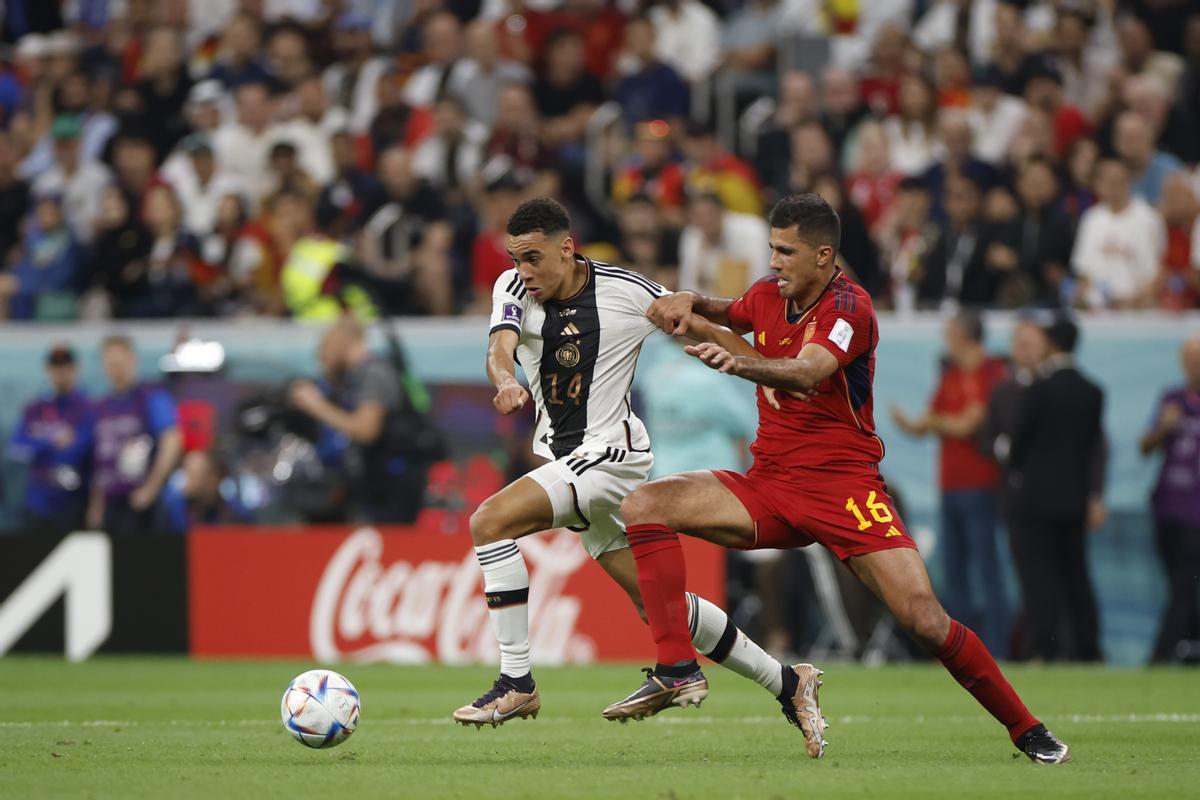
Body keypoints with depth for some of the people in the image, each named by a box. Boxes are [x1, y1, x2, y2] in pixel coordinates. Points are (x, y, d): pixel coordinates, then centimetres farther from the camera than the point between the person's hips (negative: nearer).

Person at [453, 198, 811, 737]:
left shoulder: (626, 292, -11)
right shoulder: (514, 290, -1)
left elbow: (702, 328, 0)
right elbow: (500, 346, -20)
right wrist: (505, 383, -43)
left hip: (608, 454, -6)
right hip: (564, 459, 6)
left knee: (489, 522, -23)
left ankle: (517, 684, -19)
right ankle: (785, 684, 25)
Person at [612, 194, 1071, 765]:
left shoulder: (849, 308, -14)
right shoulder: (770, 295, 7)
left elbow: (805, 372, -34)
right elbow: (733, 313, 33)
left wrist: (737, 363, -52)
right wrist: (692, 305, 10)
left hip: (843, 483, -6)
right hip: (769, 485, 6)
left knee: (924, 620, -18)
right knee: (642, 506, -14)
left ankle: (1027, 730, -1)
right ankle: (677, 669, -17)